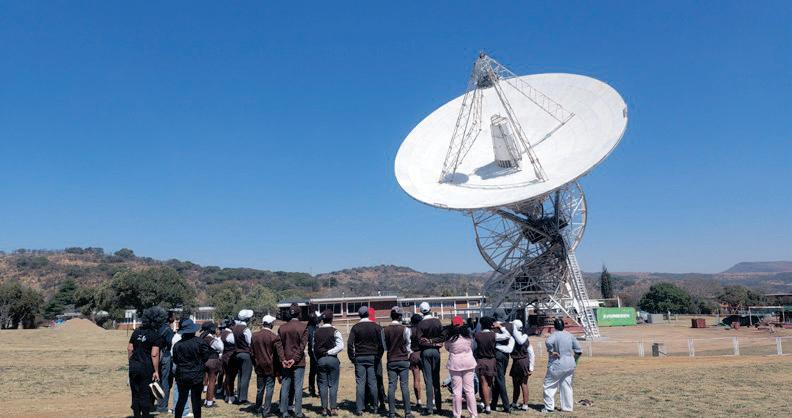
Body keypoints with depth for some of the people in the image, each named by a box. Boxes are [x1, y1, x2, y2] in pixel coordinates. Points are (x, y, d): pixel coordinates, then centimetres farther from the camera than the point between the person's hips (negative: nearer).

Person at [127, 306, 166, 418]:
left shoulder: (136, 332, 7)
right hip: (147, 368, -5)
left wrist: (131, 363, 19)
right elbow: (154, 355, -17)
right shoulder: (156, 336, -12)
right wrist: (156, 371, -13)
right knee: (145, 395, 4)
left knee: (135, 393, 14)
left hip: (134, 367, 5)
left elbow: (129, 349, 9)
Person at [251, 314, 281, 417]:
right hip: (270, 367, -5)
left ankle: (258, 408, 32)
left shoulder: (254, 335, 1)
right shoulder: (274, 337, -15)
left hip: (259, 367, 5)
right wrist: (278, 369, 0)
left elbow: (252, 352, 8)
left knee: (260, 388, 18)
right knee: (269, 388, 3)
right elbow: (277, 354, -10)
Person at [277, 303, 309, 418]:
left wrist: (283, 359, -4)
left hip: (286, 361, 3)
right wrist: (295, 359, -11)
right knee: (298, 387, 1)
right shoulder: (303, 327, -6)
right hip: (298, 362, -3)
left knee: (285, 387, 9)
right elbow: (303, 345, -12)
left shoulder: (282, 328, 4)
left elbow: (279, 345, -1)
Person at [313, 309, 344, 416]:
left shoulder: (316, 332, 3)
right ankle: (333, 408, 5)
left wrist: (318, 358, 15)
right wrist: (329, 352, -8)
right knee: (333, 384, 4)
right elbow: (340, 346, -17)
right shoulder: (335, 331, -8)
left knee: (322, 384, 9)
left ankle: (324, 409, 11)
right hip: (332, 359, -3)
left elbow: (314, 347, 6)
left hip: (320, 360, 3)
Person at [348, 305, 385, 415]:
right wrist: (378, 356, 7)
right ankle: (375, 406, 11)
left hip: (359, 358, 0)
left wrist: (352, 358, 2)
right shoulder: (376, 327, 1)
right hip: (373, 357, 0)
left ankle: (359, 408, 1)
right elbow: (381, 344, -1)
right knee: (373, 383, 7)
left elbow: (350, 344, -6)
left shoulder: (355, 327, -1)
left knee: (360, 383, 2)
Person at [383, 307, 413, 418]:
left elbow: (385, 346, 6)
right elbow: (408, 345, -2)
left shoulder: (385, 330, -2)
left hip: (391, 361, 2)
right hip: (403, 360, -2)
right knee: (405, 386, 1)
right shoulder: (405, 329, -11)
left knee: (391, 386, 6)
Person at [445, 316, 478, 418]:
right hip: (469, 363, 2)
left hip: (455, 364, -2)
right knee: (470, 390, 8)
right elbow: (472, 346, 9)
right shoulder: (468, 335, -3)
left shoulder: (450, 337, -10)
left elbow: (447, 348, 4)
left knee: (457, 391, 5)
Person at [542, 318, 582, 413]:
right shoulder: (569, 335, 6)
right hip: (570, 364, 6)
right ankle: (567, 407, 20)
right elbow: (578, 350, 10)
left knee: (549, 385, 5)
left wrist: (551, 352, -21)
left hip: (557, 364, -6)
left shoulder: (554, 335, -13)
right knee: (567, 386, 16)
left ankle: (549, 407, 3)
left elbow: (548, 342, -35)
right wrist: (574, 360, 19)